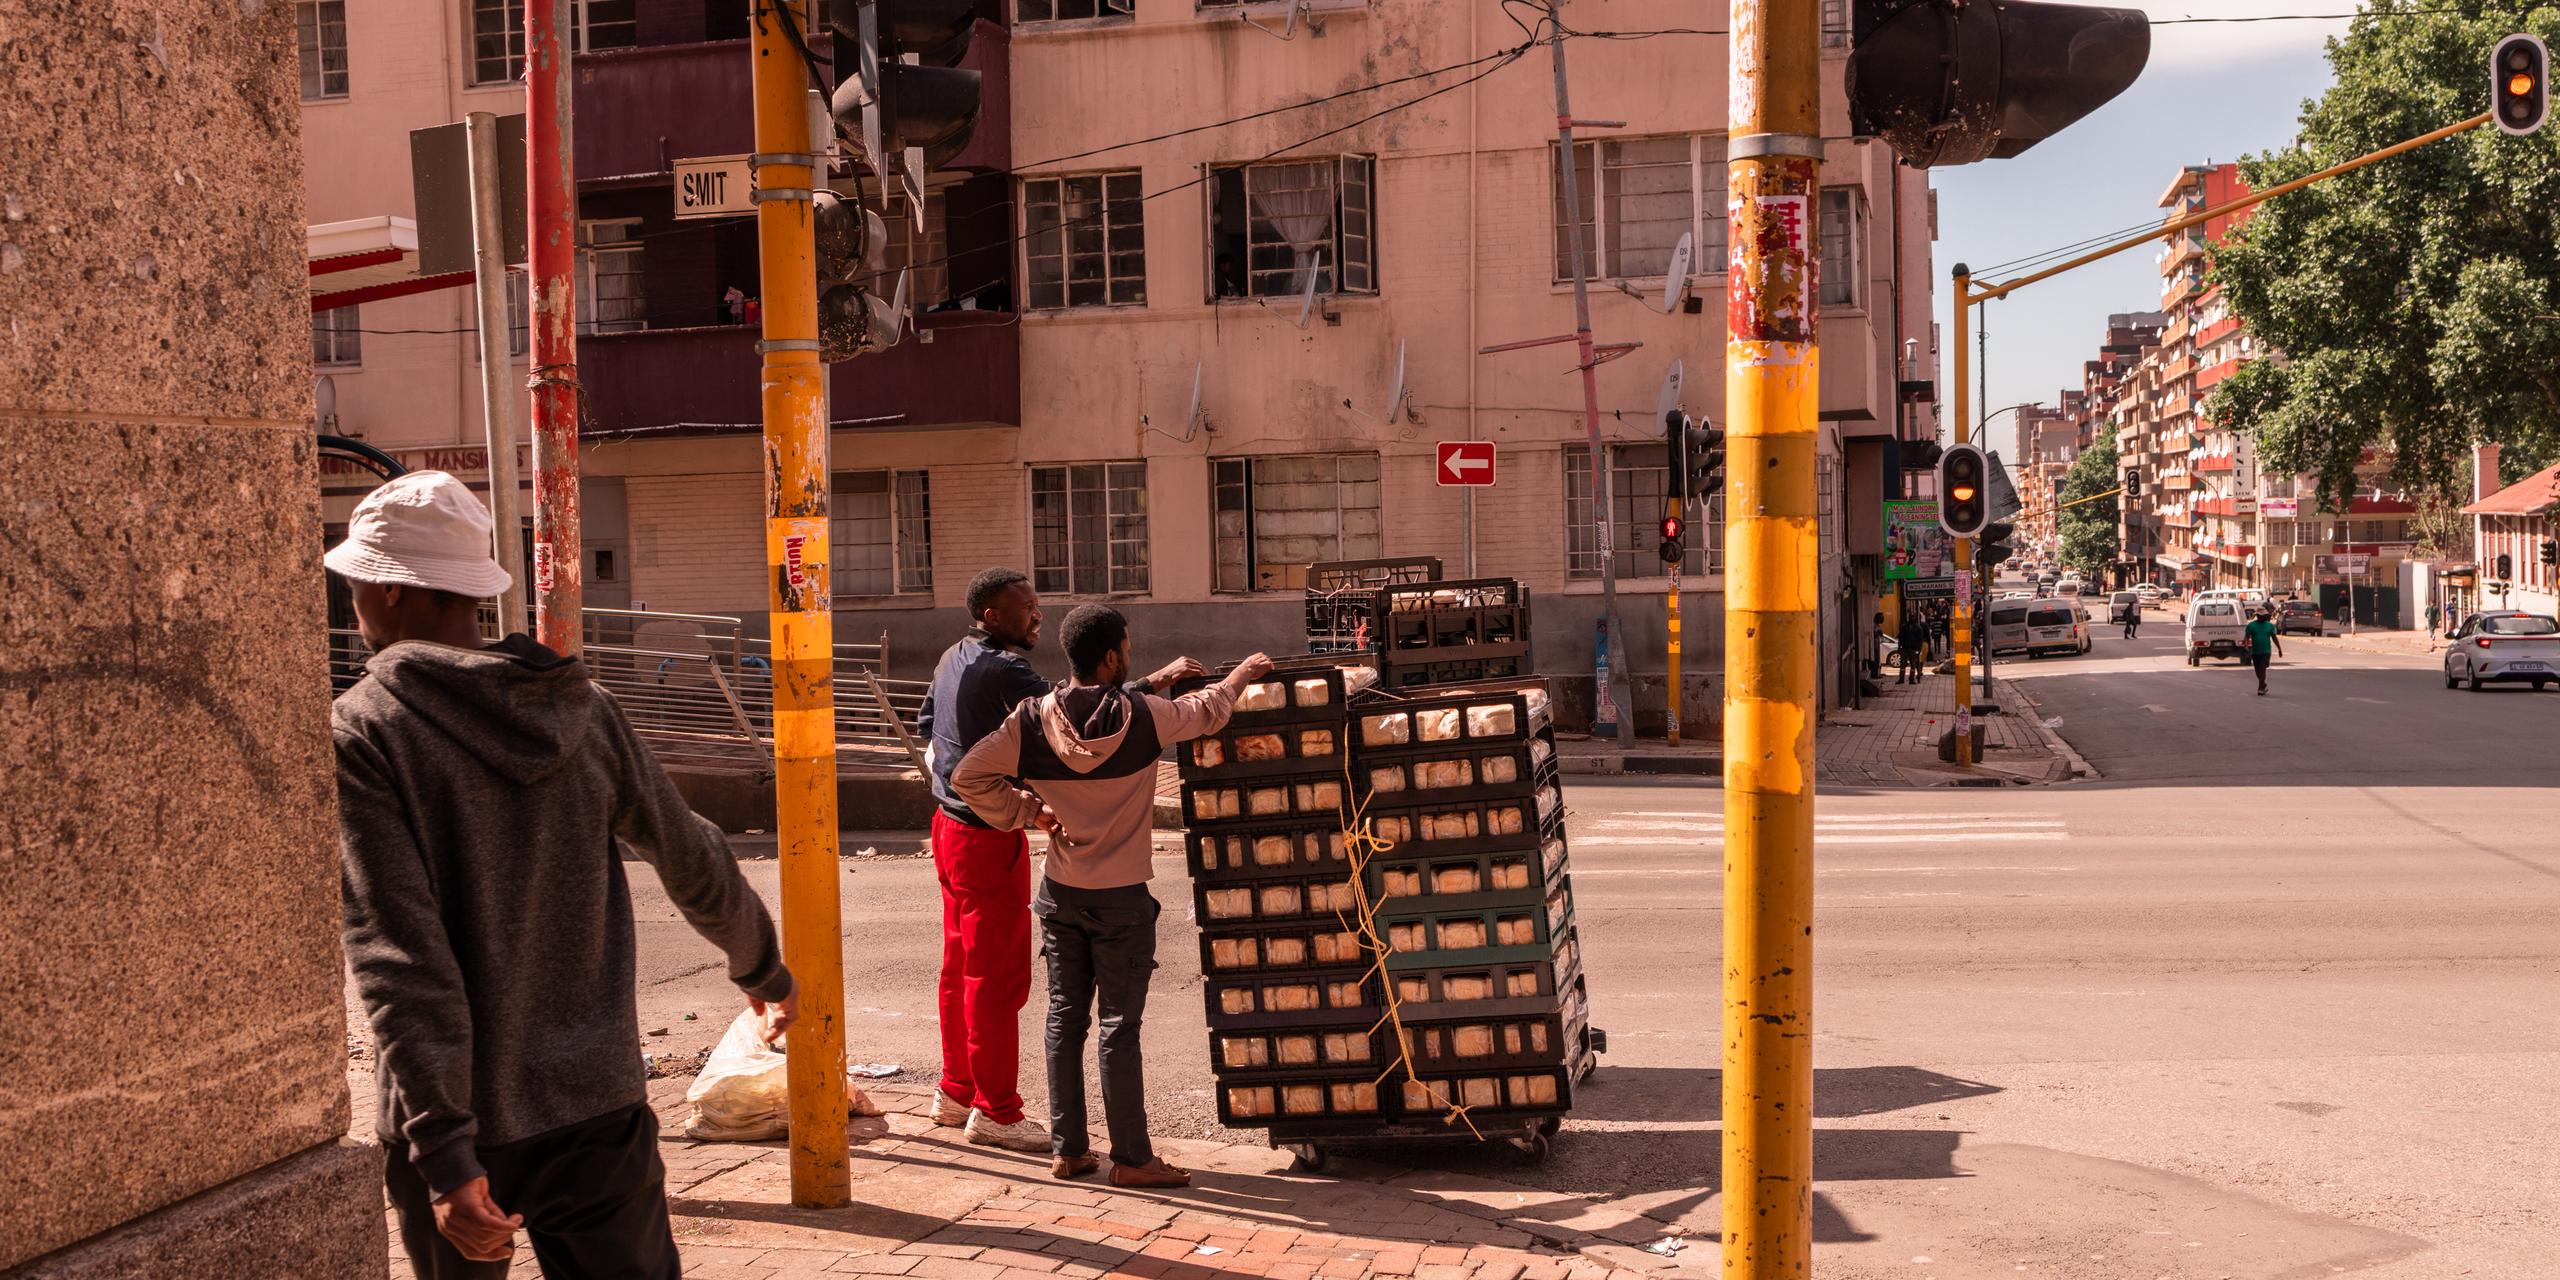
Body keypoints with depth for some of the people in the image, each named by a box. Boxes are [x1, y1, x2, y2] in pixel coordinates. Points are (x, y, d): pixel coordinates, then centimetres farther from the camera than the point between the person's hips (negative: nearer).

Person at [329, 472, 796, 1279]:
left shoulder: (359, 735, -10)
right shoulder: (582, 707, 2)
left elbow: (398, 954, -18)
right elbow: (695, 865, 10)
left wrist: (443, 1153, -21)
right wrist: (763, 972, 28)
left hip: (456, 1127, -3)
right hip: (600, 1105, 3)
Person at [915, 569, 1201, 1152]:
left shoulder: (954, 659, 10)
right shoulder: (1004, 671, -21)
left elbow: (925, 726, 23)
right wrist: (1154, 682, -31)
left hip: (951, 825, 10)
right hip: (989, 837, -10)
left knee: (963, 965, 18)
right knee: (999, 975, -3)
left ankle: (956, 1092, 28)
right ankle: (995, 1111, 5)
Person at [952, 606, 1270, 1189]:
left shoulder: (1033, 719, -6)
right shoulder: (1141, 717, -13)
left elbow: (969, 775, -5)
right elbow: (1206, 713, 5)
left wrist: (1026, 811, 4)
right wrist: (1241, 675, 23)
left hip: (1060, 894, 4)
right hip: (1121, 899, -4)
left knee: (1064, 1017, 12)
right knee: (1119, 1026, 1)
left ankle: (1067, 1148, 19)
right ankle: (1131, 1157, 8)